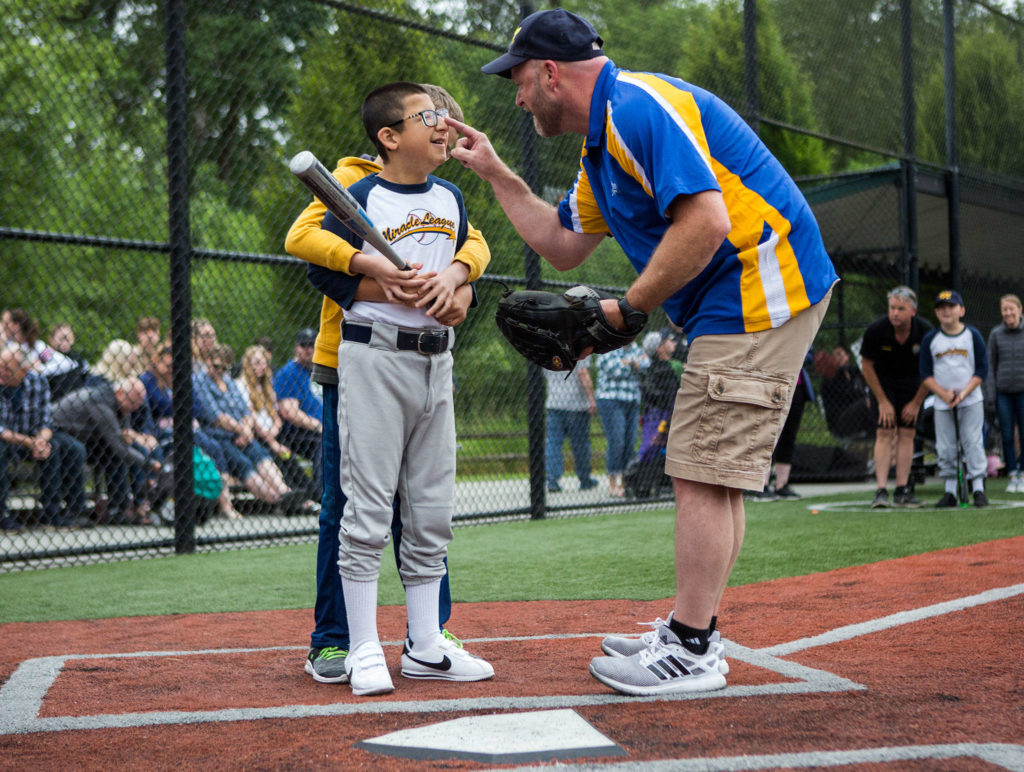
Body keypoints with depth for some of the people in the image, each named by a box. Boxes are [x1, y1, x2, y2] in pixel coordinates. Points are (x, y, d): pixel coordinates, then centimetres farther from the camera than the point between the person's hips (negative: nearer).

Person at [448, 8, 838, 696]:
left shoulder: (640, 106, -15)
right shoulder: (604, 139, 19)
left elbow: (704, 224, -26)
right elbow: (564, 245, 28)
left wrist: (629, 311, -17)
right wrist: (496, 173, 25)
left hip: (759, 291, -11)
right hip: (735, 305, 11)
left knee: (705, 474, -9)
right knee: (708, 473, 13)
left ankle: (689, 653, -4)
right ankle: (693, 634, 21)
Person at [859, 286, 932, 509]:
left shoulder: (925, 332, -22)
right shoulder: (875, 330, -24)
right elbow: (866, 366, -10)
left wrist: (916, 403, -6)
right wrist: (882, 401, -10)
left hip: (912, 383, 1)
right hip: (882, 382, -1)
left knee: (907, 433, -4)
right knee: (884, 432, -12)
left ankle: (902, 490, -1)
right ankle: (881, 490, -16)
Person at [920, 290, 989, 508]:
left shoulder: (973, 335, -1)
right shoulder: (930, 339, 1)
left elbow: (982, 370, -2)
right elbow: (925, 374, 2)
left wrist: (963, 393, -13)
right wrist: (943, 393, -12)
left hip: (970, 401, -2)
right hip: (942, 404, 2)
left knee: (973, 443, -5)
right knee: (945, 447, 3)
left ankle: (978, 489, -2)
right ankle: (950, 492, 11)